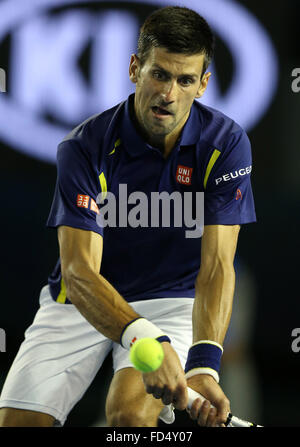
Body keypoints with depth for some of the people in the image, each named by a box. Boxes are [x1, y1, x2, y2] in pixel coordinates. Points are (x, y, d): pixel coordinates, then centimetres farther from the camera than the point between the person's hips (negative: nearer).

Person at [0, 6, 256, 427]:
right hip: (83, 300, 1)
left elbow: (217, 266, -21)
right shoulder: (86, 147, -19)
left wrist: (203, 364, -39)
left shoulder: (225, 143, -15)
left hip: (174, 299, -1)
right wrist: (145, 339, -47)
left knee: (130, 411, -29)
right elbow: (79, 271, -28)